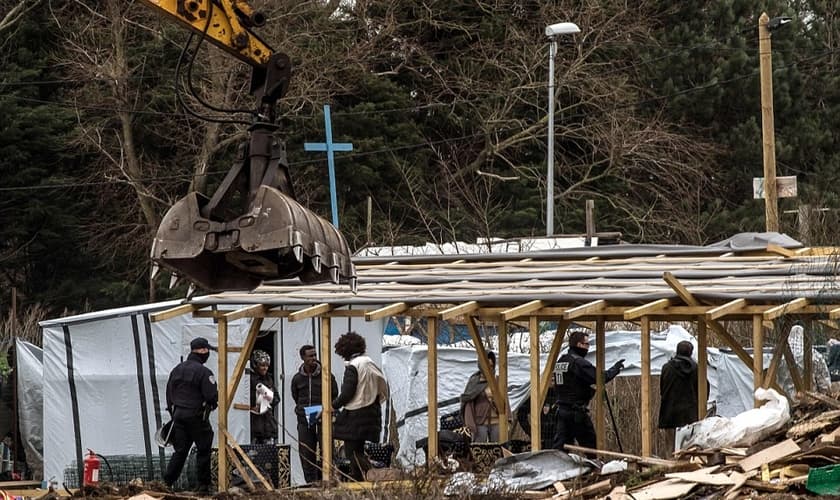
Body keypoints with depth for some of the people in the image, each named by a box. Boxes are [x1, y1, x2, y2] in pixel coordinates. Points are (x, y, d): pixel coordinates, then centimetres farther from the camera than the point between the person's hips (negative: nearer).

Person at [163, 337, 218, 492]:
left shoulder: (177, 370, 10)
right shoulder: (203, 372, -13)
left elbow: (169, 394, 15)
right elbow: (212, 396, -17)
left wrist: (173, 412, 23)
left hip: (178, 414, 6)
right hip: (196, 416, -6)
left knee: (180, 450, 9)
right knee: (203, 450, 5)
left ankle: (167, 482, 1)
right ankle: (203, 485, 7)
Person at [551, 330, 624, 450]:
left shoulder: (559, 362, 14)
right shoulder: (578, 362, -14)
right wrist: (615, 369, -5)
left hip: (560, 411, 7)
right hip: (576, 412, -7)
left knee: (558, 445, 3)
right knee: (590, 445, 3)